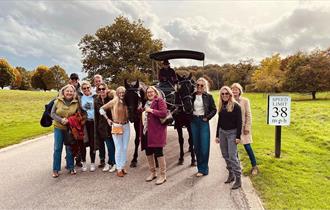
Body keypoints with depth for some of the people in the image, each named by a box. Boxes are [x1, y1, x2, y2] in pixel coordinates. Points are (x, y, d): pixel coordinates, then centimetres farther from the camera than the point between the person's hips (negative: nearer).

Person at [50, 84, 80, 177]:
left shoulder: (76, 103, -4)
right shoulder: (57, 101, -3)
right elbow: (52, 113, -2)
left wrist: (69, 121, -17)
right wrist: (61, 120, -18)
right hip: (58, 128, 0)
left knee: (70, 148, 10)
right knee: (57, 148, 2)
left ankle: (71, 167, 23)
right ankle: (55, 169, 12)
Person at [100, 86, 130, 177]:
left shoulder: (126, 102, 3)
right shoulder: (113, 102, -4)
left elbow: (128, 114, 12)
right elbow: (101, 109, 2)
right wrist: (107, 119, -1)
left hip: (126, 126, 3)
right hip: (116, 126, -3)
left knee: (125, 148, 9)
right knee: (119, 148, 1)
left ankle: (122, 166, 24)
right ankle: (119, 169, 12)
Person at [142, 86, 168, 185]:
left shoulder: (160, 100, -4)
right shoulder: (146, 102, 18)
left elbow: (164, 113, -19)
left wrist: (151, 110, -15)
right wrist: (143, 113, 10)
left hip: (157, 130, -8)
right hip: (146, 131, 8)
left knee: (158, 152, -4)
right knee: (148, 152, 13)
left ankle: (163, 175, 9)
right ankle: (152, 173, 30)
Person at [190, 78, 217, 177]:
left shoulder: (208, 96, -2)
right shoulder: (192, 96, 4)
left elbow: (214, 109, 1)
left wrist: (207, 117, -7)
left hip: (203, 121, -3)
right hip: (194, 121, 3)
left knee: (204, 146, -3)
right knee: (196, 146, 10)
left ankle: (203, 169, 8)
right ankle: (200, 167, 24)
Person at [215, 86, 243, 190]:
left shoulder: (235, 106, -8)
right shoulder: (221, 106, 9)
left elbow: (239, 122, -10)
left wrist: (238, 136, -14)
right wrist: (217, 135, 13)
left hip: (232, 133, -6)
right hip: (222, 132, 6)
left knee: (232, 156, -8)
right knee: (225, 155, 11)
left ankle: (238, 179, 0)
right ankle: (231, 174, 26)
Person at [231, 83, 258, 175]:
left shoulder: (245, 101, -3)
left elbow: (248, 115, -2)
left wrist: (247, 127, -7)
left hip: (242, 127, -2)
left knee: (247, 147, -1)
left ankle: (254, 166, 16)